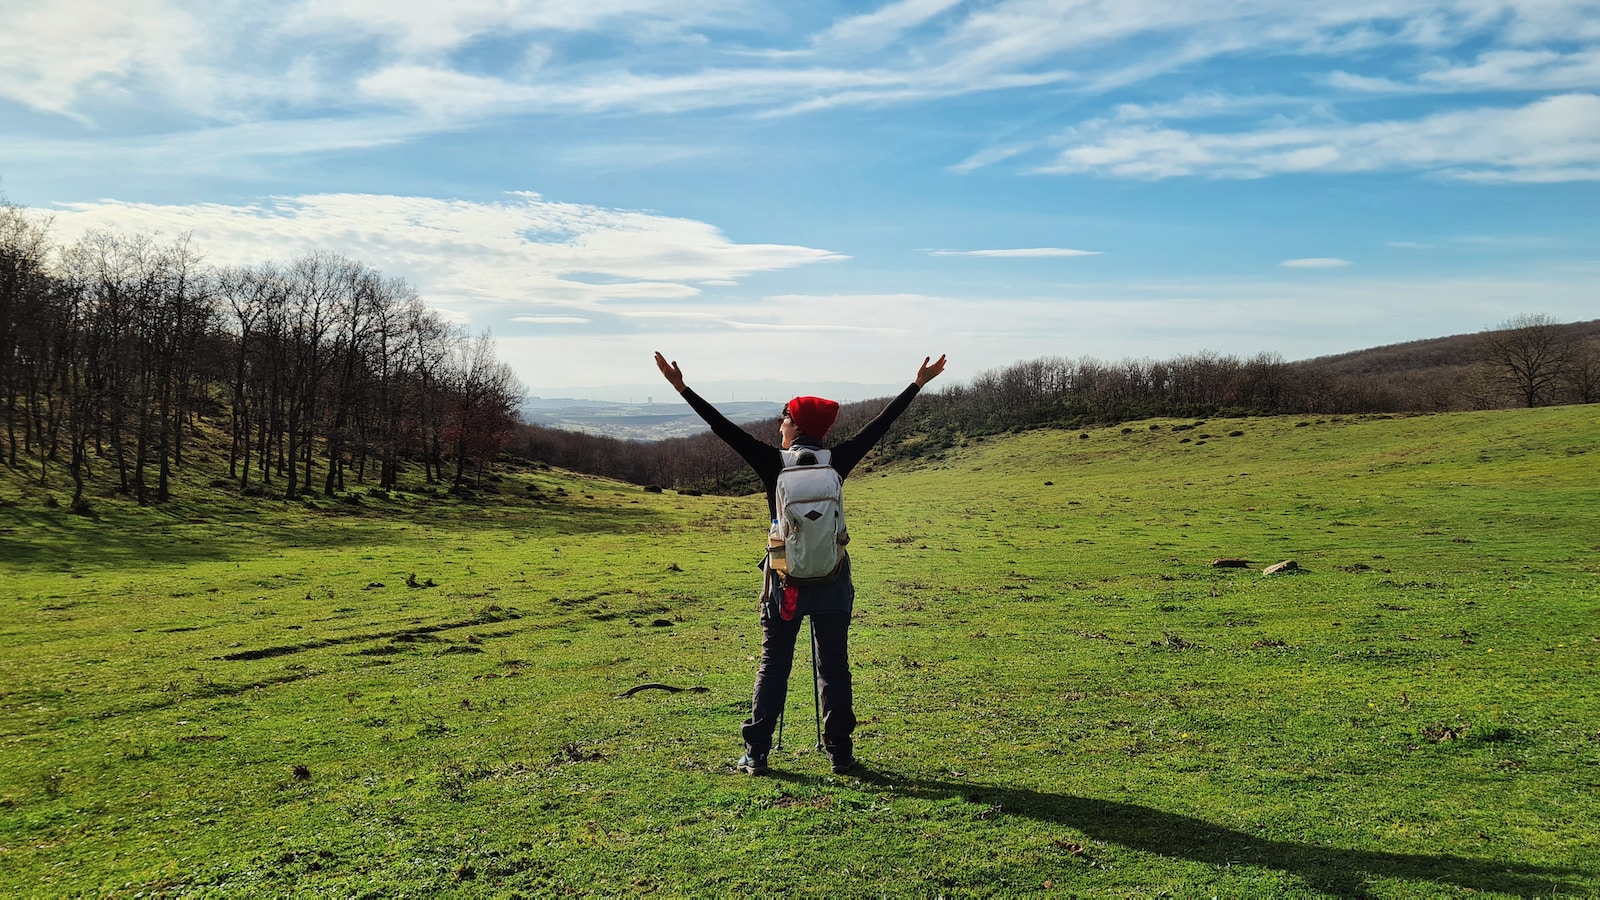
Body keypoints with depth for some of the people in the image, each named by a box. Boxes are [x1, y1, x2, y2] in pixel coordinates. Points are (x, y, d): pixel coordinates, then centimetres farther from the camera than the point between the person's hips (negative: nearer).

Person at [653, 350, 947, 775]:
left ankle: (755, 754, 7)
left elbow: (723, 427, -6)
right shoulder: (837, 462, -3)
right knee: (834, 666, 8)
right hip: (832, 578, 1)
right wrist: (917, 384, 12)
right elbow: (879, 425, 4)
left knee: (773, 665, 7)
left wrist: (682, 388, -2)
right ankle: (840, 753, 11)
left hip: (785, 577, -1)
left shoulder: (774, 463, -7)